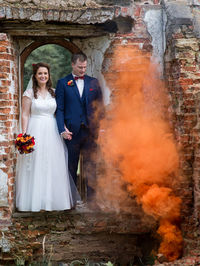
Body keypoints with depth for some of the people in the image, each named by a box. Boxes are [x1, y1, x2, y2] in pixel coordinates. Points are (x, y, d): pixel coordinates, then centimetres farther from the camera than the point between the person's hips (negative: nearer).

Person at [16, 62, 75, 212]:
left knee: (54, 165, 4)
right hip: (35, 131, -3)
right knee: (35, 165, -2)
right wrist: (24, 133, -11)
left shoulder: (54, 93, 11)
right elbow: (25, 115, -1)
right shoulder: (29, 93, 1)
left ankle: (53, 199, 13)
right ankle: (35, 201, 5)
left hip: (52, 131, 3)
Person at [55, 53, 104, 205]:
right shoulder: (63, 83, 4)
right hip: (71, 131, -1)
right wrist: (62, 129, -10)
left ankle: (92, 197, 5)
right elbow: (59, 109, 0)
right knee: (71, 165, 7)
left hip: (90, 130, 1)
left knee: (91, 164, 1)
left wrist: (98, 126, -1)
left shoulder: (93, 82, 10)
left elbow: (100, 106, 11)